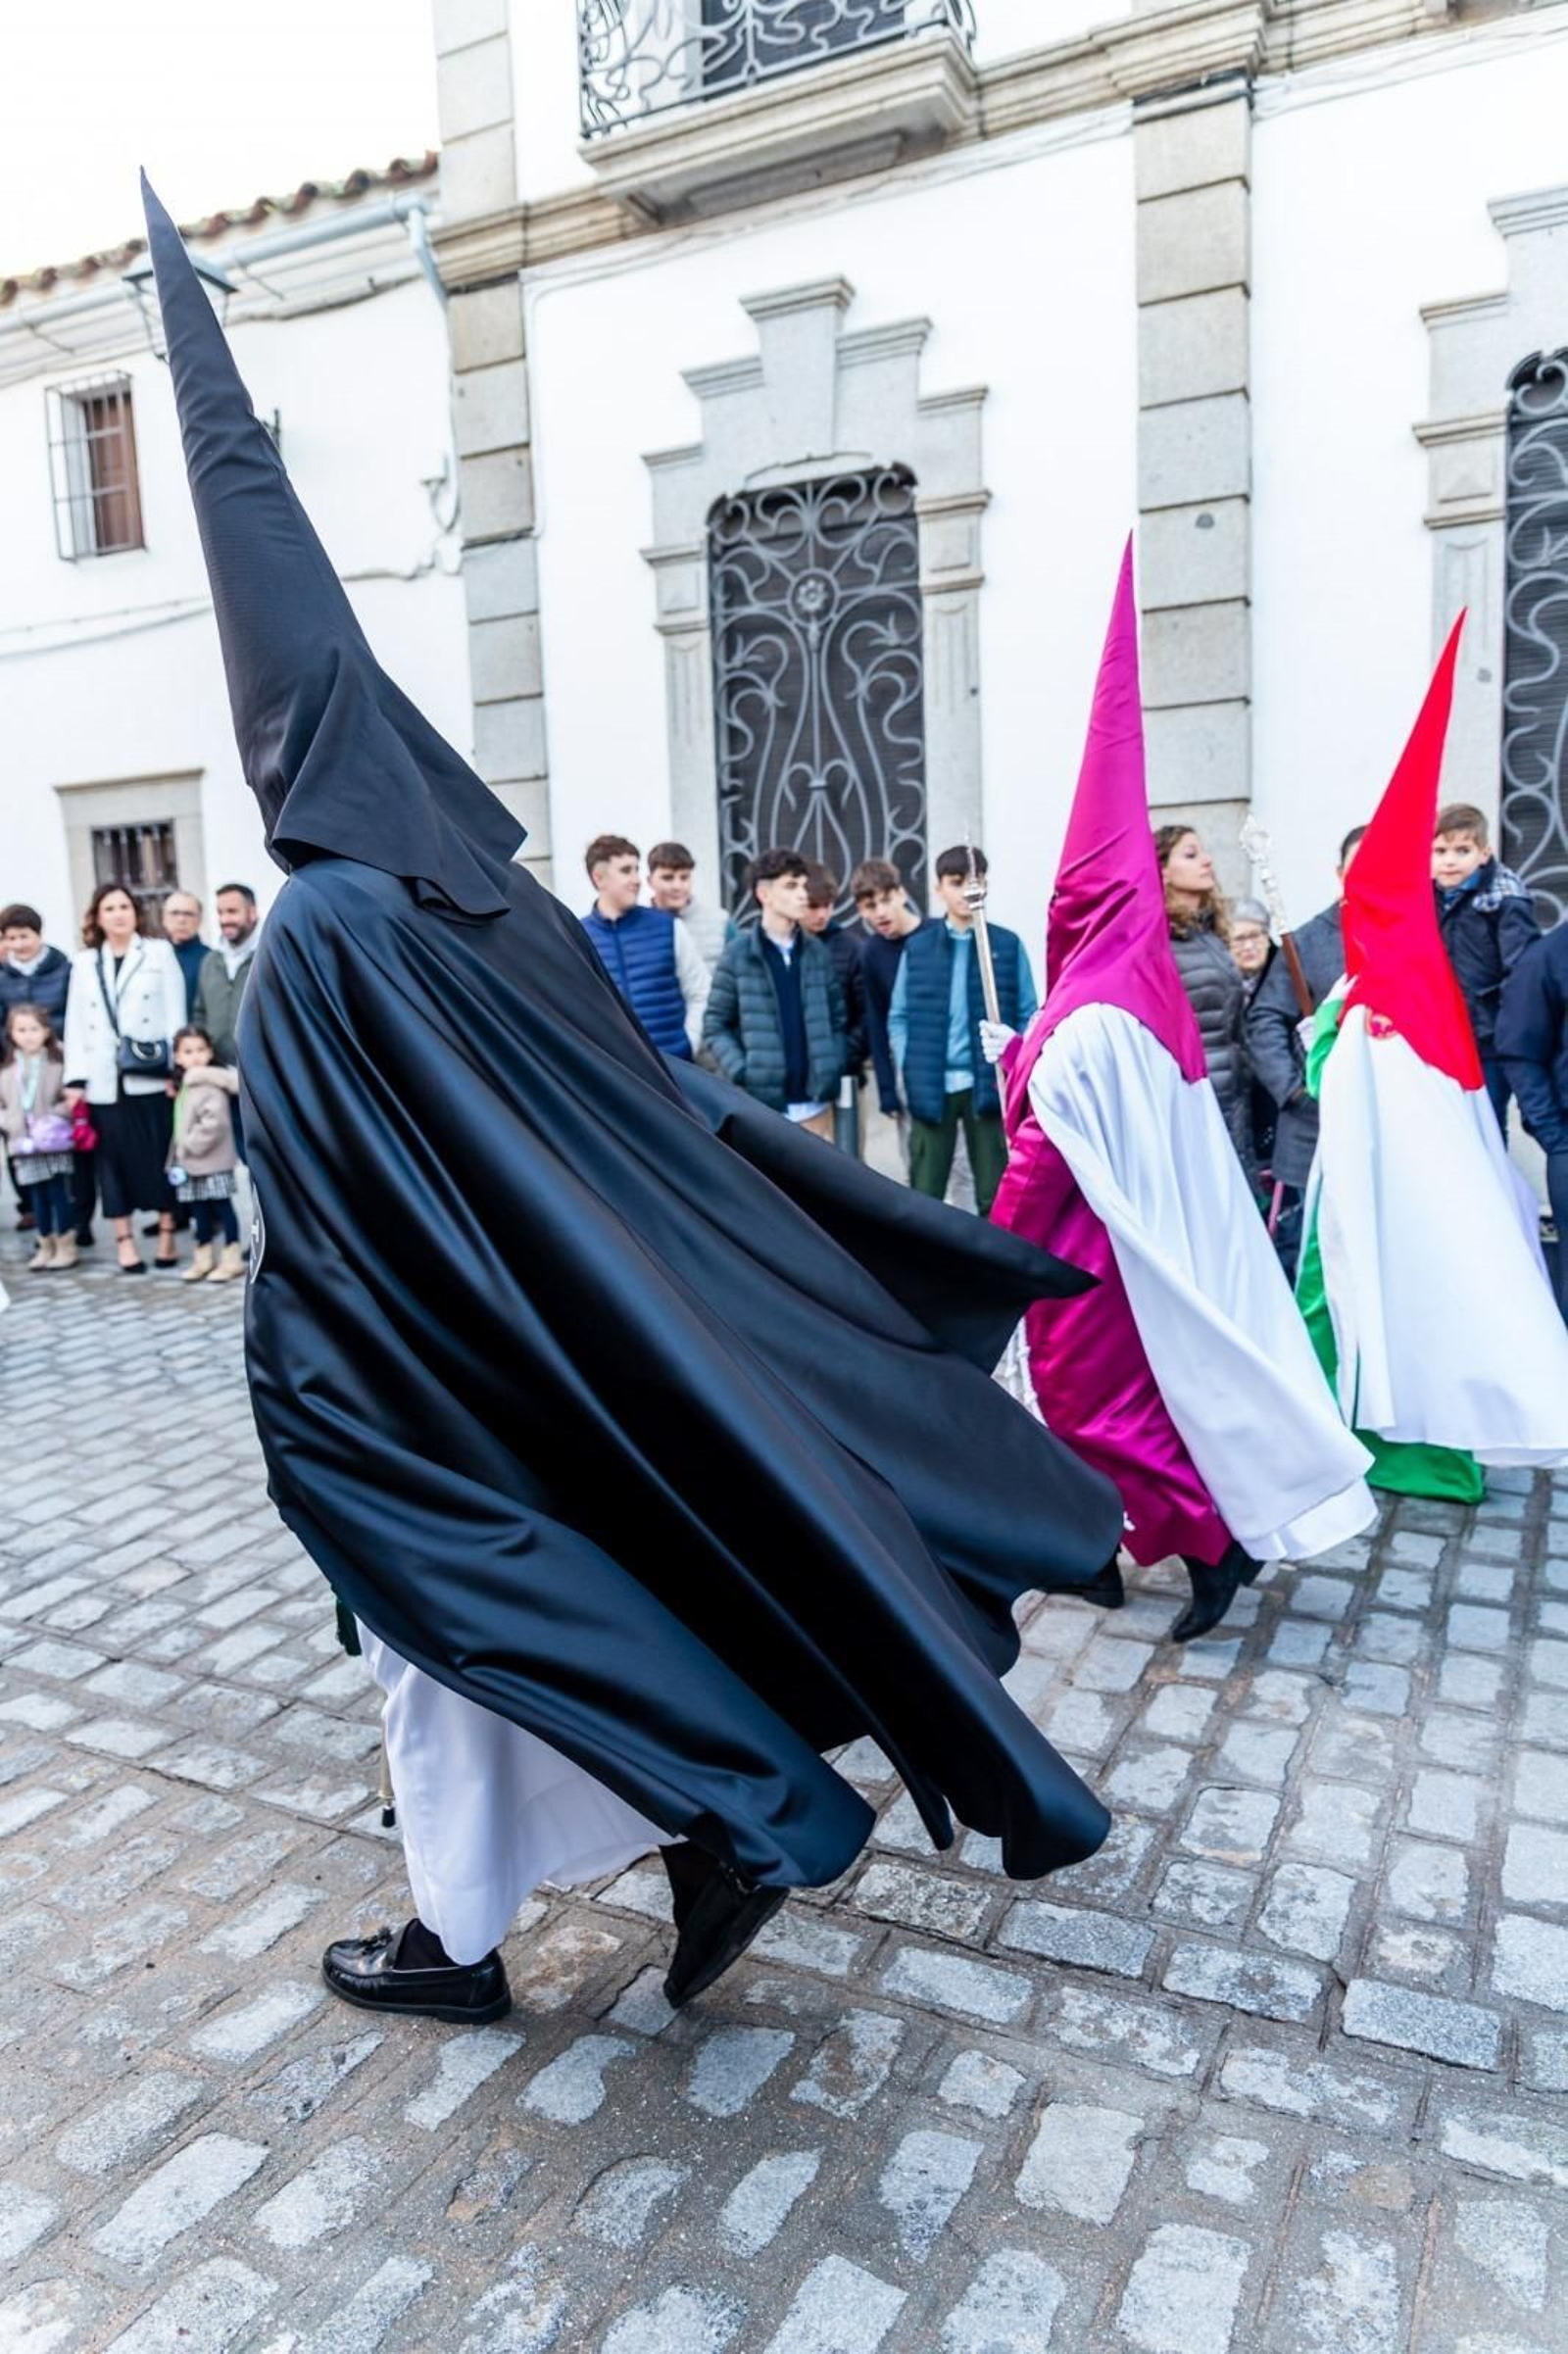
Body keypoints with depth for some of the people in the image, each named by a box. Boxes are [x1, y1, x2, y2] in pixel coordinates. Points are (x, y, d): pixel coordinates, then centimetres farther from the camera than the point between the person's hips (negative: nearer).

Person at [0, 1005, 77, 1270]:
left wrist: (53, 1116, -19)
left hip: (54, 1143, -3)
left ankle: (66, 1247, 9)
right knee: (36, 1198, 10)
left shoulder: (58, 1064, -5)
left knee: (59, 1194, 0)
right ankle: (46, 1246, 21)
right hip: (24, 1146, 4)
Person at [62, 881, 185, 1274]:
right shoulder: (84, 964, 13)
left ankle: (167, 1232, 12)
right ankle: (124, 1240, 10)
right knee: (115, 1158, 3)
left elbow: (175, 1013, 0)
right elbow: (76, 1024, 9)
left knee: (160, 1154, 1)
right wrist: (75, 1078, 0)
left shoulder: (160, 952, 6)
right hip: (104, 1079, 2)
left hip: (151, 1076, -2)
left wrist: (175, 1068, -8)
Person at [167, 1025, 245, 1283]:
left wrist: (190, 1145, -18)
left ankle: (232, 1259, 6)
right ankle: (204, 1258, 21)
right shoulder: (184, 1085, 14)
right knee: (200, 1210, 13)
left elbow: (214, 1122, -24)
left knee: (222, 1207, -1)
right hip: (191, 1162, 8)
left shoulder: (211, 1084, -15)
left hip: (213, 1161, -8)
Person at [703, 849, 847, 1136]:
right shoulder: (739, 954, -2)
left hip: (816, 1104, 4)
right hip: (762, 1106, -4)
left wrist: (833, 1071, 1)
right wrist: (744, 1075, -13)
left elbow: (838, 1018, 14)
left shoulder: (817, 952, 11)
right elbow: (715, 1027, -2)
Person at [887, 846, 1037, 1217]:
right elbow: (899, 1016, 8)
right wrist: (906, 1069, -3)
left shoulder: (1008, 945, 3)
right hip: (930, 1086, 1)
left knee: (995, 1198, 7)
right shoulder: (917, 947, 7)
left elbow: (1028, 1015, 4)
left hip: (988, 1084, -1)